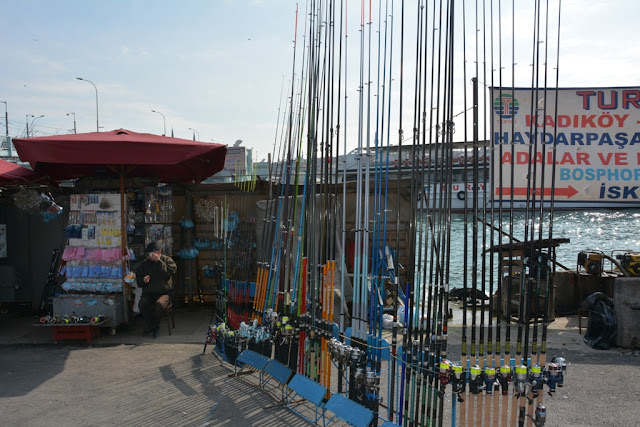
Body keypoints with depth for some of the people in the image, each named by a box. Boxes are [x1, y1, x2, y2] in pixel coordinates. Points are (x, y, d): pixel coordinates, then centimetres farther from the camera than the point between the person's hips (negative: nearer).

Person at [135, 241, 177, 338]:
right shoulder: (145, 263, 15)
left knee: (159, 304, -35)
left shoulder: (167, 260, 6)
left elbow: (171, 271, -15)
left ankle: (150, 326, -7)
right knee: (142, 304, -30)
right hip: (148, 293, 3)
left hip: (163, 292, -3)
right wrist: (143, 280, -4)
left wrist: (159, 261, -18)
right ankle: (154, 326, -11)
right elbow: (138, 278, 20)